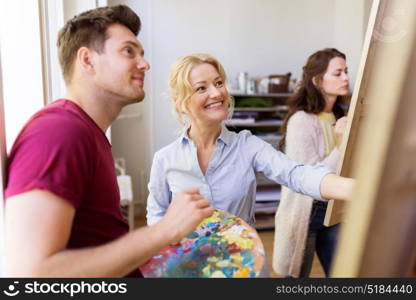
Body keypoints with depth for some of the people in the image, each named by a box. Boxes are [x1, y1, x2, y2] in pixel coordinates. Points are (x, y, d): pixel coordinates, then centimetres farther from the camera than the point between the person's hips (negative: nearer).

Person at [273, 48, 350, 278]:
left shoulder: (338, 117, 5)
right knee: (298, 274, 13)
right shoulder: (301, 120, -19)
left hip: (333, 210, 7)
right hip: (306, 212, -7)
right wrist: (340, 144, -26)